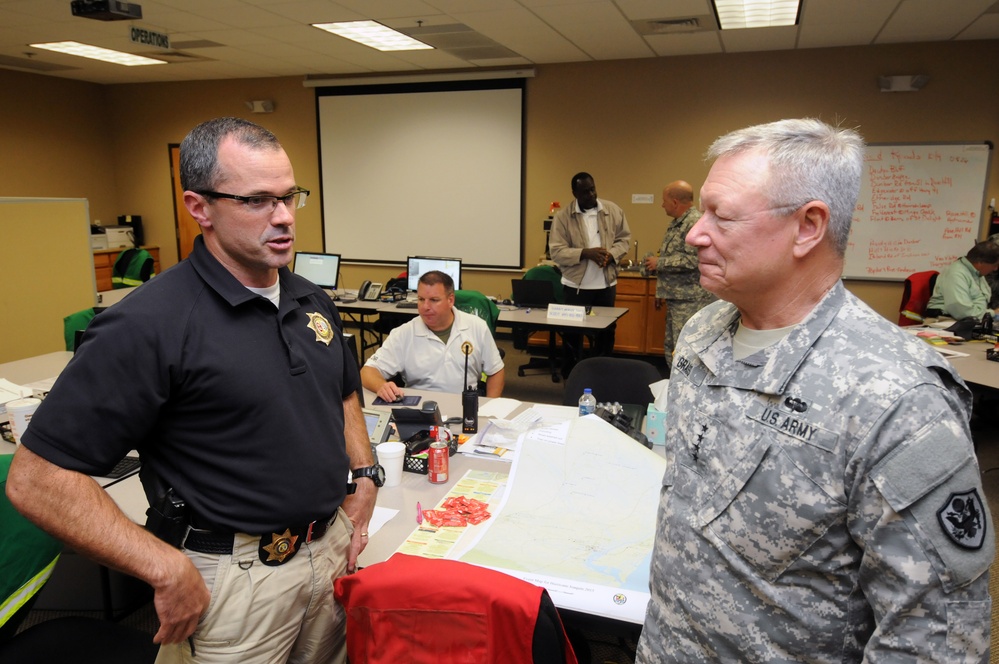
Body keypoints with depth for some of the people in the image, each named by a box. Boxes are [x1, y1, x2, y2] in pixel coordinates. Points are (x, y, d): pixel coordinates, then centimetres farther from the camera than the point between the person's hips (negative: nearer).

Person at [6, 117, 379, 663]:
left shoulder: (313, 302, 3)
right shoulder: (149, 325, -20)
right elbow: (36, 478, -19)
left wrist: (364, 479, 4)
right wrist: (168, 571, -21)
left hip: (331, 552, 7)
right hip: (231, 577, -6)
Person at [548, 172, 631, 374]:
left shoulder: (613, 210, 2)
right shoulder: (563, 216, -7)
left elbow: (624, 238, 7)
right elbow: (557, 251, -11)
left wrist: (611, 254, -13)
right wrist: (585, 253, -23)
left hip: (606, 284, 3)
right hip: (576, 285, -3)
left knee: (606, 330, 14)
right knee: (572, 331, 7)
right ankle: (570, 374, 23)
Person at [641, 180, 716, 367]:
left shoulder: (696, 223, -15)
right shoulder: (676, 223, 17)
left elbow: (692, 260, -25)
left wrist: (659, 263, -14)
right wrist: (663, 291, 22)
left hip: (691, 301, -10)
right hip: (676, 299, 10)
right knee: (671, 348, 14)